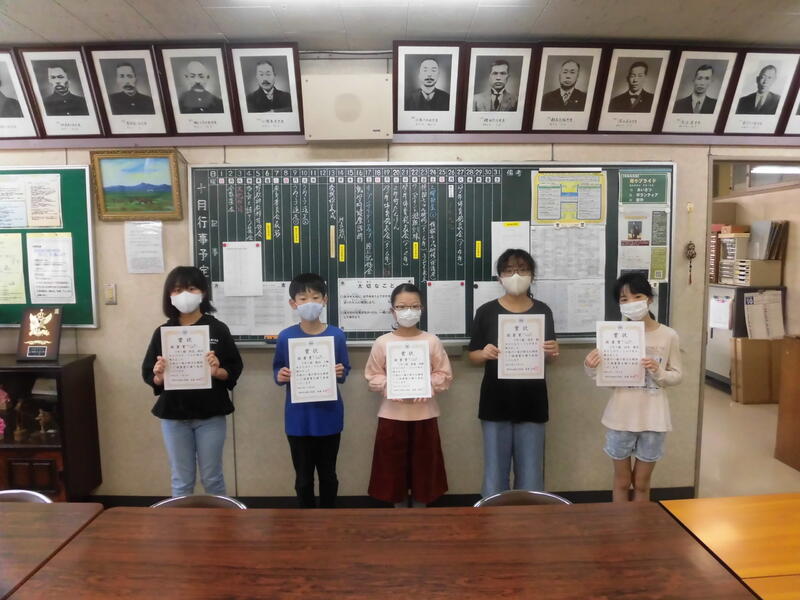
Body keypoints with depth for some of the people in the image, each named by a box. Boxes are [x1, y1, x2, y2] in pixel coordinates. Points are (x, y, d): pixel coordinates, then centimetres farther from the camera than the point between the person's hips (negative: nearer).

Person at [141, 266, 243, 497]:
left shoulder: (218, 329, -4)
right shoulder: (162, 332, 1)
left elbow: (235, 370, -2)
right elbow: (148, 374, 4)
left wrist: (217, 372, -22)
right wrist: (158, 378, -17)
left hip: (210, 415, -1)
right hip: (174, 416, 2)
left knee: (212, 478, 10)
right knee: (181, 481, 11)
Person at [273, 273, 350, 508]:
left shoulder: (337, 336, -6)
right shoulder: (285, 337, -6)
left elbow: (345, 370, 2)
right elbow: (277, 368, 5)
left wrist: (341, 373, -20)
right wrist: (280, 376, -17)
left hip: (329, 417, 0)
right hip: (298, 419, 0)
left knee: (328, 474, 16)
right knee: (303, 477, 14)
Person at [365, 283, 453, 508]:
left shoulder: (432, 341, -1)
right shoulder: (382, 342, -1)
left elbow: (445, 375, 1)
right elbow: (372, 376, 1)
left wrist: (426, 384, -16)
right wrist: (389, 386, -16)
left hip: (424, 415, 0)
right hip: (392, 415, 0)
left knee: (423, 467, 10)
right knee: (394, 467, 9)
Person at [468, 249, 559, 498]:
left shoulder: (543, 311, 4)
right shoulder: (486, 311, -2)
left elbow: (550, 354, 12)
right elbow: (472, 355, 3)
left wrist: (553, 352, -10)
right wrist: (485, 354, -18)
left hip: (532, 402, 2)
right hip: (496, 402, -1)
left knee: (531, 473, 8)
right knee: (495, 473, 6)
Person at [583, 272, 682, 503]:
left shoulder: (668, 335, -4)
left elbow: (677, 376, 2)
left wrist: (658, 372, -18)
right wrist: (591, 368, -23)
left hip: (653, 418, 0)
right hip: (621, 417, 0)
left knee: (641, 483, 15)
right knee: (622, 481, 14)